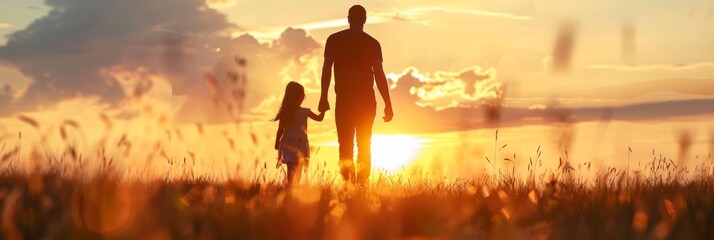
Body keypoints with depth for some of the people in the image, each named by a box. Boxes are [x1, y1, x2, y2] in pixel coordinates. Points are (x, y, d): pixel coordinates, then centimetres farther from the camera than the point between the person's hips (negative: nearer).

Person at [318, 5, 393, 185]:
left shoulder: (334, 40, 3)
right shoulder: (372, 43, 2)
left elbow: (326, 69, -3)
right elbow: (379, 75, -3)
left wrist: (323, 98, -2)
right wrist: (388, 104, -1)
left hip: (344, 99, 0)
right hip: (367, 100, 1)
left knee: (345, 144, 2)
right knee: (364, 145, 10)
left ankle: (348, 183, -14)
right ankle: (362, 185, 4)